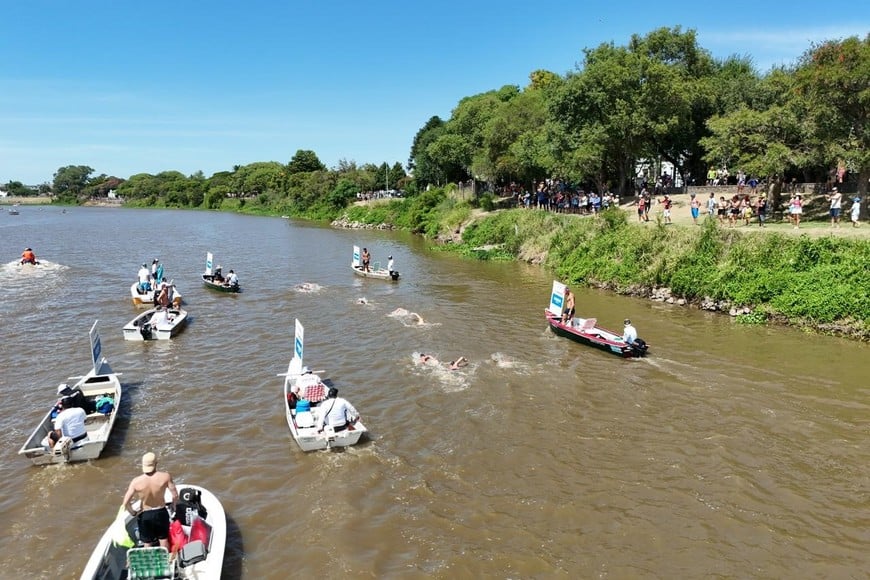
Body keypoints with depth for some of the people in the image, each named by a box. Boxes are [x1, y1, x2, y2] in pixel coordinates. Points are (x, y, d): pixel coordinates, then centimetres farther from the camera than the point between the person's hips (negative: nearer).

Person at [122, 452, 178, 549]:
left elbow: (126, 503, -18)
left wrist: (133, 513, 2)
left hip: (145, 515, 0)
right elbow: (175, 496, -16)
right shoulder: (165, 476, -21)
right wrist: (173, 506, 5)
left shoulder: (136, 481, -19)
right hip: (161, 512, 0)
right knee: (164, 539, 22)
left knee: (147, 543, 19)